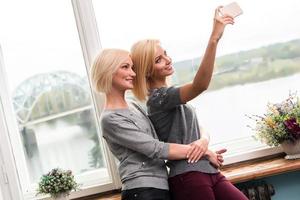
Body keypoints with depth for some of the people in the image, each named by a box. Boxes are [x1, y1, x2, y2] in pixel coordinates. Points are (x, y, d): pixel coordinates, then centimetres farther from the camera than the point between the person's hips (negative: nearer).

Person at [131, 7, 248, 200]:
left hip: (207, 171, 8)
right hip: (189, 178, -8)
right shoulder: (159, 97, -11)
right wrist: (214, 38, -34)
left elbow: (200, 131, 14)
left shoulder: (171, 97, 17)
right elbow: (200, 85, -28)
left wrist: (204, 140, -10)